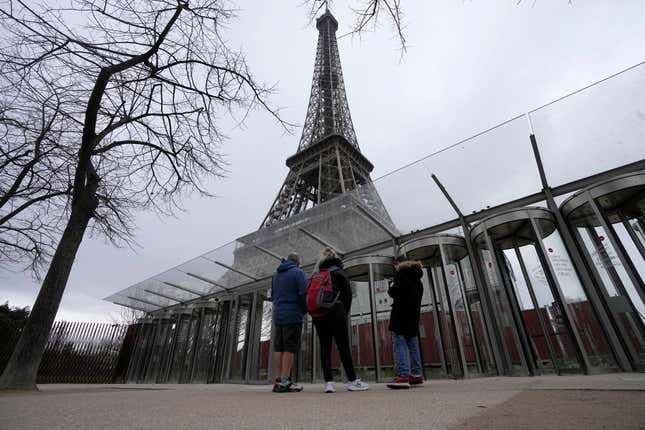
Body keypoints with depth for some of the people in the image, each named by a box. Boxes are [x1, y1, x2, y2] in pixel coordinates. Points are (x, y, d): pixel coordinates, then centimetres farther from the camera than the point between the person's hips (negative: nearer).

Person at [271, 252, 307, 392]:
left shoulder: (276, 274, 17)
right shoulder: (298, 273, -5)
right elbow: (304, 294, -12)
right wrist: (304, 310, 2)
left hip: (277, 315, 6)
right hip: (293, 316, -6)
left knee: (278, 348, 7)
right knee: (290, 348, -5)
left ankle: (278, 380, 7)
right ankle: (285, 382, -6)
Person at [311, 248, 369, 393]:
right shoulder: (338, 272, 5)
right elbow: (347, 294, 0)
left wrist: (314, 312, 12)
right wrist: (345, 313, 8)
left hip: (318, 314, 4)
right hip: (335, 312, -4)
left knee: (324, 347, 4)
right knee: (343, 346, 0)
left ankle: (328, 382, 1)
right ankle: (352, 381, 4)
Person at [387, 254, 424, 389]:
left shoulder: (402, 272, -6)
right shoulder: (416, 276, 20)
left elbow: (395, 291, -16)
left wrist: (390, 288, 4)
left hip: (401, 314, -8)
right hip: (413, 313, 8)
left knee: (399, 344, -9)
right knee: (413, 344, 10)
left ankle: (403, 376, -14)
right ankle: (416, 375, 11)